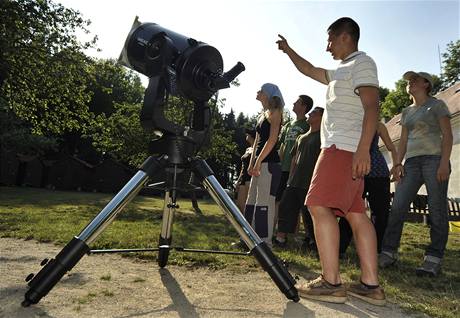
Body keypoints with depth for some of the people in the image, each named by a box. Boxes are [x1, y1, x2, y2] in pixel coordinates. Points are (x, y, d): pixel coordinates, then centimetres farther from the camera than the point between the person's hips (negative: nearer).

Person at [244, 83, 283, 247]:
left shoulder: (275, 112, -3)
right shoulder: (262, 115, 22)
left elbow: (272, 139, -13)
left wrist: (259, 161, -16)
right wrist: (251, 163, 12)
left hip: (269, 162, -9)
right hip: (260, 163, 9)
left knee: (264, 203, -9)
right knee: (251, 201, 12)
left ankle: (265, 242, -2)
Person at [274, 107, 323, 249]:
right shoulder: (301, 137, 21)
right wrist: (290, 178, 16)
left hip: (311, 184, -7)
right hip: (294, 183, 7)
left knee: (309, 213, -2)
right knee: (286, 207, 3)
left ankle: (312, 240, 13)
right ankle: (280, 238, 10)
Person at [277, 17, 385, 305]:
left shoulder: (362, 63, -1)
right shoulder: (341, 72, 28)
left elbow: (371, 106, -15)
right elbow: (310, 70, 42)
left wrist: (363, 148, -25)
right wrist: (288, 50, 47)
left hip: (345, 148, -10)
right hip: (342, 149, 10)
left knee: (319, 206, -17)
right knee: (356, 214, 3)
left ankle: (331, 282, -14)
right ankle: (371, 285, 4)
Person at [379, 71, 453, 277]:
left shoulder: (437, 105, 7)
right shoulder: (406, 112, 22)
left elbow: (447, 136, -3)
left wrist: (444, 163, -15)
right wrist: (398, 163, 4)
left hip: (435, 159, -5)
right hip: (412, 162, 5)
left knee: (437, 210, -5)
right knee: (397, 207, -6)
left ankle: (434, 258, 0)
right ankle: (388, 252, -3)